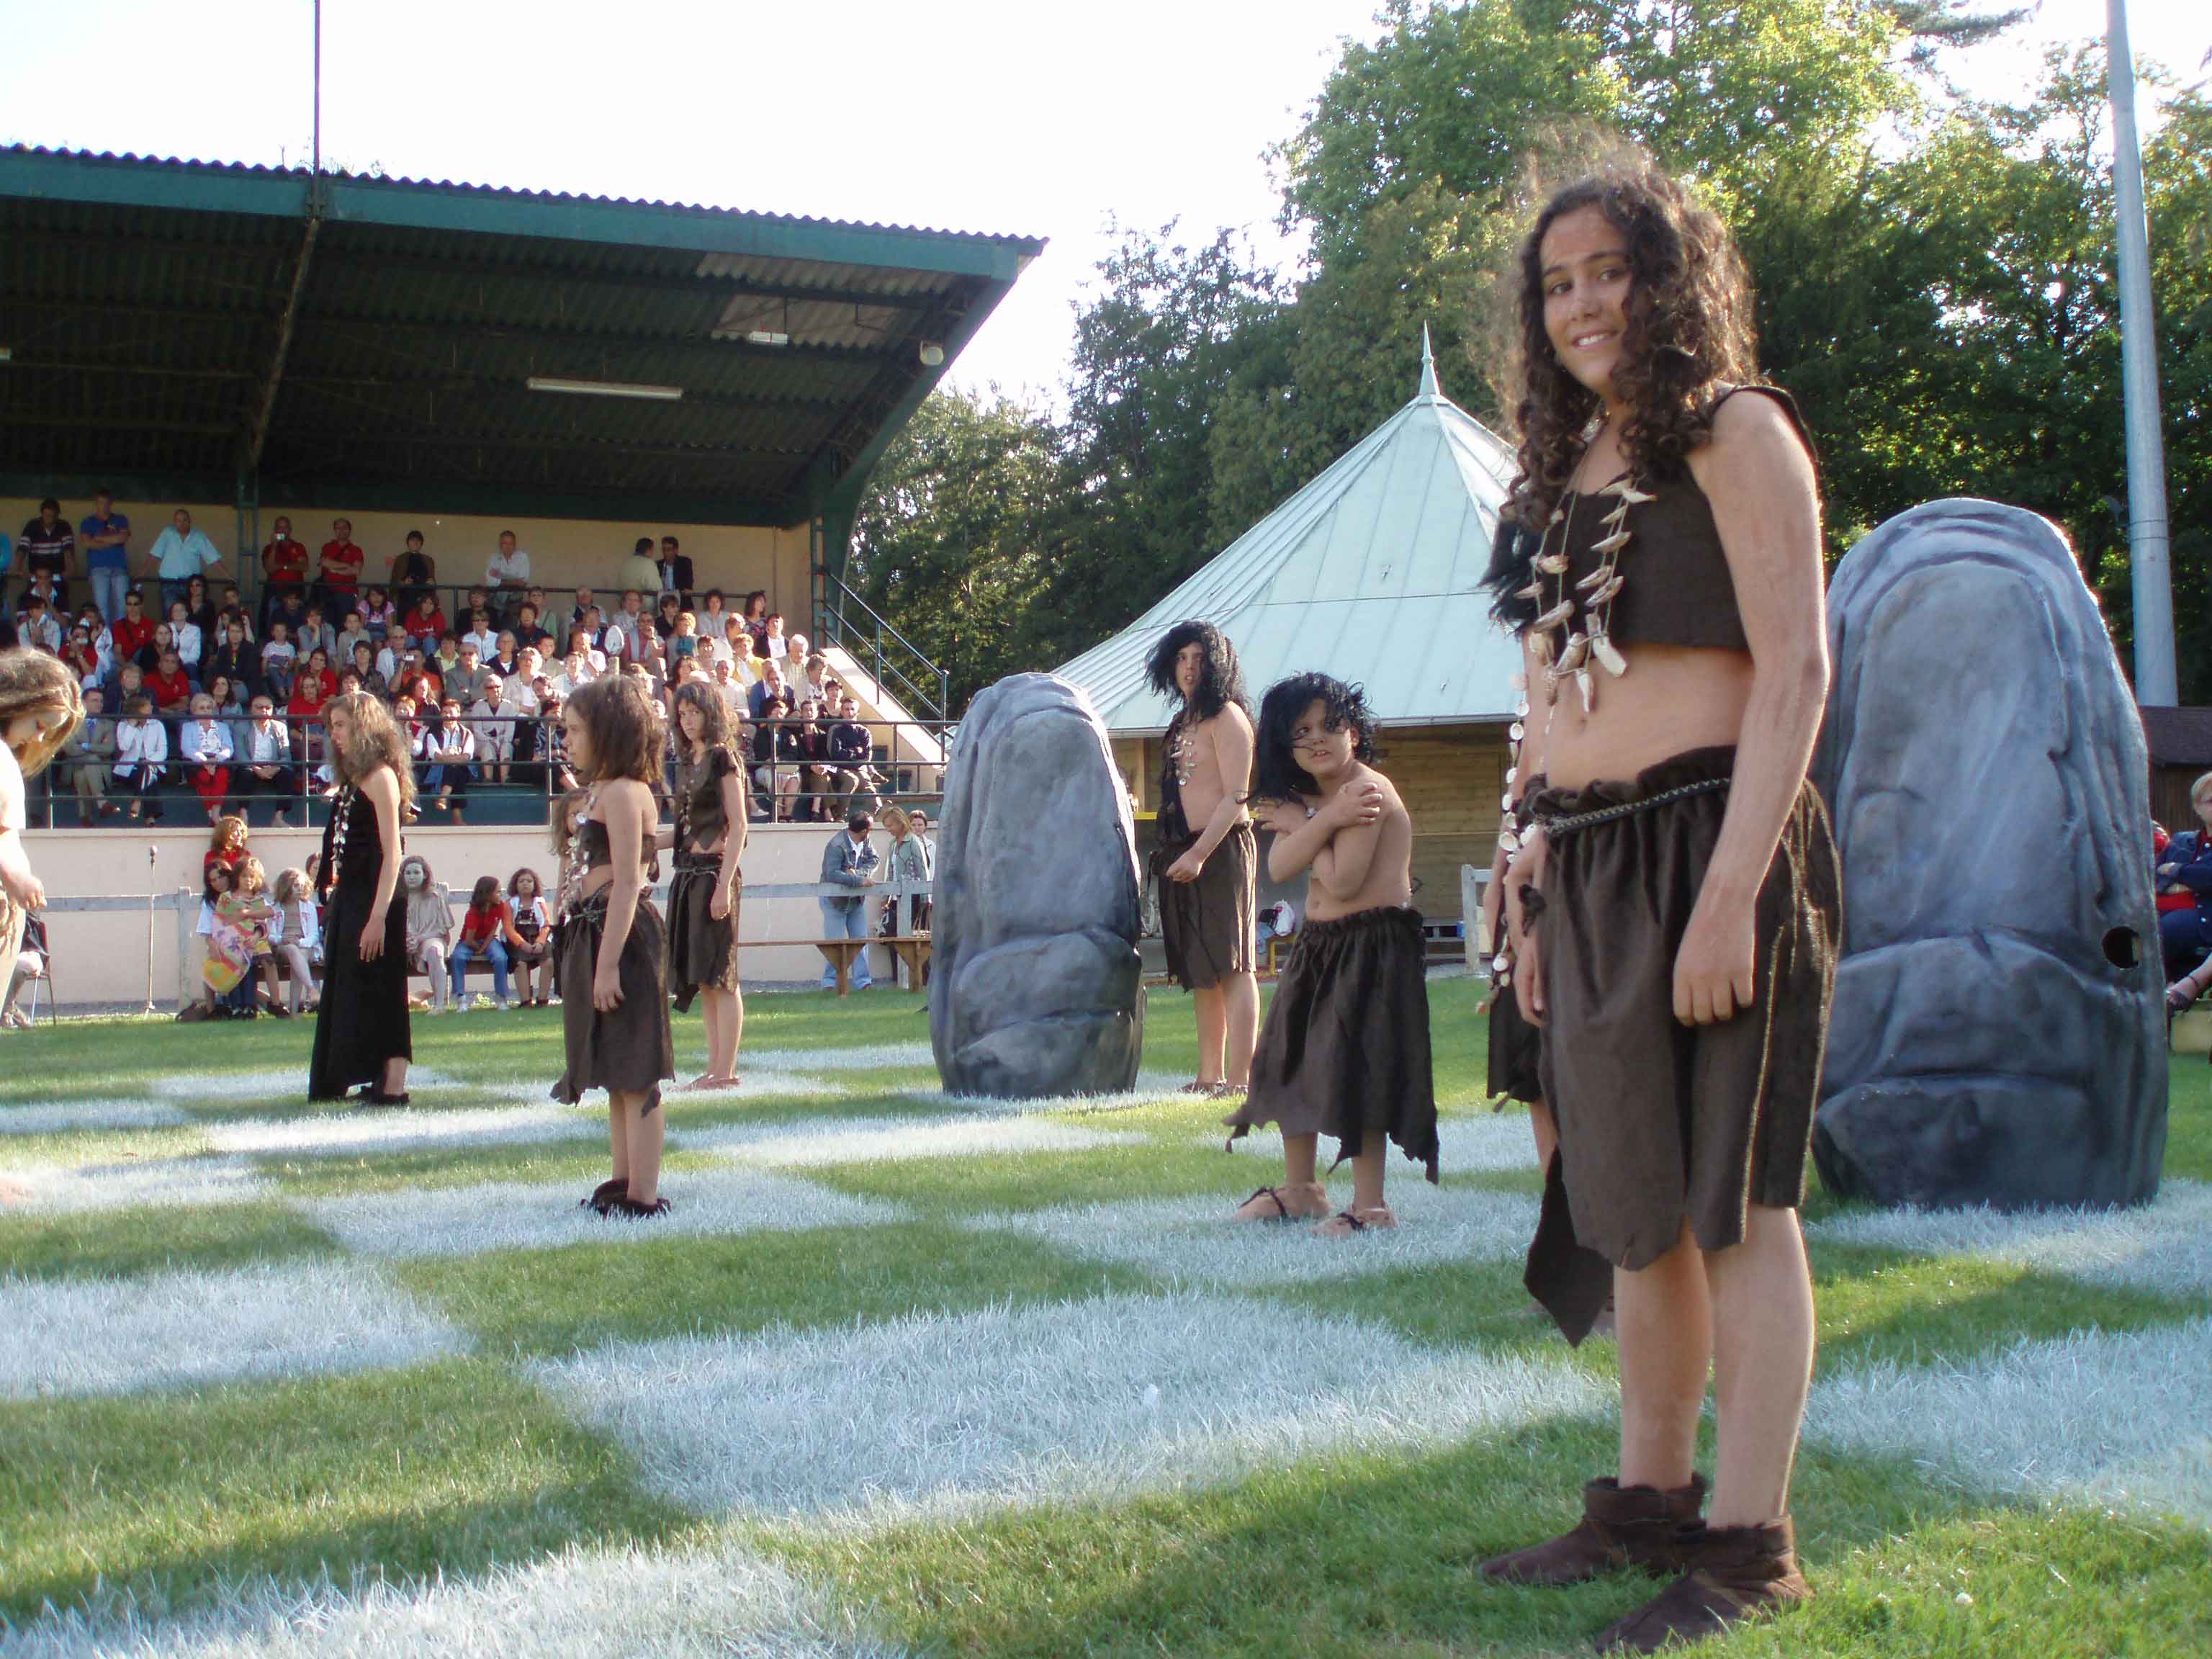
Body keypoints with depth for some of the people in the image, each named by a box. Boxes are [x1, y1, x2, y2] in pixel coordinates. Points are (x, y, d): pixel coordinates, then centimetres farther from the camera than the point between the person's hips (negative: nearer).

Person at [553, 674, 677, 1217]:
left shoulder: (622, 792, -14)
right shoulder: (597, 793, 18)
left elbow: (626, 883, -20)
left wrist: (608, 964, -23)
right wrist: (592, 958, 16)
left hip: (621, 936, -10)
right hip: (591, 934, 10)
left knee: (633, 1073, -6)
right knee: (615, 1073, 15)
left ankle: (643, 1195, -3)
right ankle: (624, 1182, 24)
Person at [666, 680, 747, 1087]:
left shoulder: (723, 760, -7)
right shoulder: (686, 764, 16)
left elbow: (738, 827, -12)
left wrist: (724, 886, -18)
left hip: (714, 871, -8)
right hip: (687, 872, 8)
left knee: (719, 975, -7)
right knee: (701, 977, 9)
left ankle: (726, 1072, -5)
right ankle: (714, 1067, 14)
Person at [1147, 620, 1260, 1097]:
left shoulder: (1227, 717, -7)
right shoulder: (1183, 723, 19)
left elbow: (1235, 797, -14)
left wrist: (1200, 853, -21)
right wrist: (1169, 852, 16)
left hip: (1222, 849, -9)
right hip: (1183, 853, 9)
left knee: (1231, 967, -10)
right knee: (1201, 972, 11)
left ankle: (1239, 1077, -11)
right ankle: (1210, 1073, 16)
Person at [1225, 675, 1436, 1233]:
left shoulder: (1367, 790, -16)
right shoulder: (1305, 797, 11)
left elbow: (1341, 882, -25)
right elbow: (1279, 868, -6)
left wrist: (1304, 825, -10)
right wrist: (1325, 821, -20)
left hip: (1372, 948, -10)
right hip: (1318, 946, 10)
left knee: (1355, 1071, -9)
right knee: (1291, 1061, 16)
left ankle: (1369, 1206, 0)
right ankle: (1300, 1188, 31)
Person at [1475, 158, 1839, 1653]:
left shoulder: (1732, 430, -5)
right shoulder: (1572, 466, 18)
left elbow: (1795, 667, -13)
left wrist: (1731, 888, -21)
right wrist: (1540, 876, 14)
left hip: (1711, 844, -8)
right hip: (1591, 866, 8)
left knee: (1733, 1200, -3)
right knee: (1635, 1201, 12)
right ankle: (1648, 1503, 23)